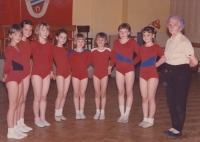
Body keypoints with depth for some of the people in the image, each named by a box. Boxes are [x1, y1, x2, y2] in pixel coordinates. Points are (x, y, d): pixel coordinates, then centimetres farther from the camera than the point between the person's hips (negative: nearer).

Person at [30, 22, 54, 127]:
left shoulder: (49, 44, 5)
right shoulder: (33, 44, -9)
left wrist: (51, 70, 11)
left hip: (47, 72, 4)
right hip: (36, 72, -4)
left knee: (44, 96, 10)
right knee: (38, 97, 1)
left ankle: (42, 117, 20)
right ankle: (37, 118, 13)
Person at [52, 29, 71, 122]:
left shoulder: (65, 49, 13)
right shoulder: (53, 48, -6)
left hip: (68, 72, 6)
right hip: (60, 72, -6)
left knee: (65, 94, 7)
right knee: (60, 94, -7)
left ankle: (60, 113, 16)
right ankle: (56, 114, 5)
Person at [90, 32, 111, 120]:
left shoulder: (108, 51, -7)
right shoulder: (93, 51, -4)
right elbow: (90, 60, 6)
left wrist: (109, 67, -3)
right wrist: (97, 66, 2)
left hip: (104, 73, -1)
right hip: (96, 73, 1)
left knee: (103, 93, 5)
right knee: (97, 93, 7)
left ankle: (102, 112, 14)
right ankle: (97, 111, 17)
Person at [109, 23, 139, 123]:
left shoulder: (132, 42, -6)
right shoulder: (116, 42, 4)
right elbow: (114, 55, 10)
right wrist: (110, 66, 5)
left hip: (129, 69, -3)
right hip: (119, 69, 4)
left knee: (129, 92, 4)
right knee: (120, 92, 7)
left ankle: (126, 114, 11)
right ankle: (122, 114, 15)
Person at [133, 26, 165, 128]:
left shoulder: (156, 47, -9)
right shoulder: (141, 48, 9)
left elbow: (165, 57, -20)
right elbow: (137, 59, 16)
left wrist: (156, 64, -12)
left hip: (152, 74, -5)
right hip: (143, 74, 5)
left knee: (151, 98, 0)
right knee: (144, 98, 9)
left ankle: (151, 120, 10)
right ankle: (145, 119, 19)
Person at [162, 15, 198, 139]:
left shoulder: (184, 41, -17)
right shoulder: (169, 41, 8)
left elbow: (194, 62, -20)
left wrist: (184, 67, -3)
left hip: (181, 73, -8)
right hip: (170, 72, 8)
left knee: (179, 102, 4)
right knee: (171, 101, 14)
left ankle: (178, 130, 19)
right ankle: (174, 127, 29)